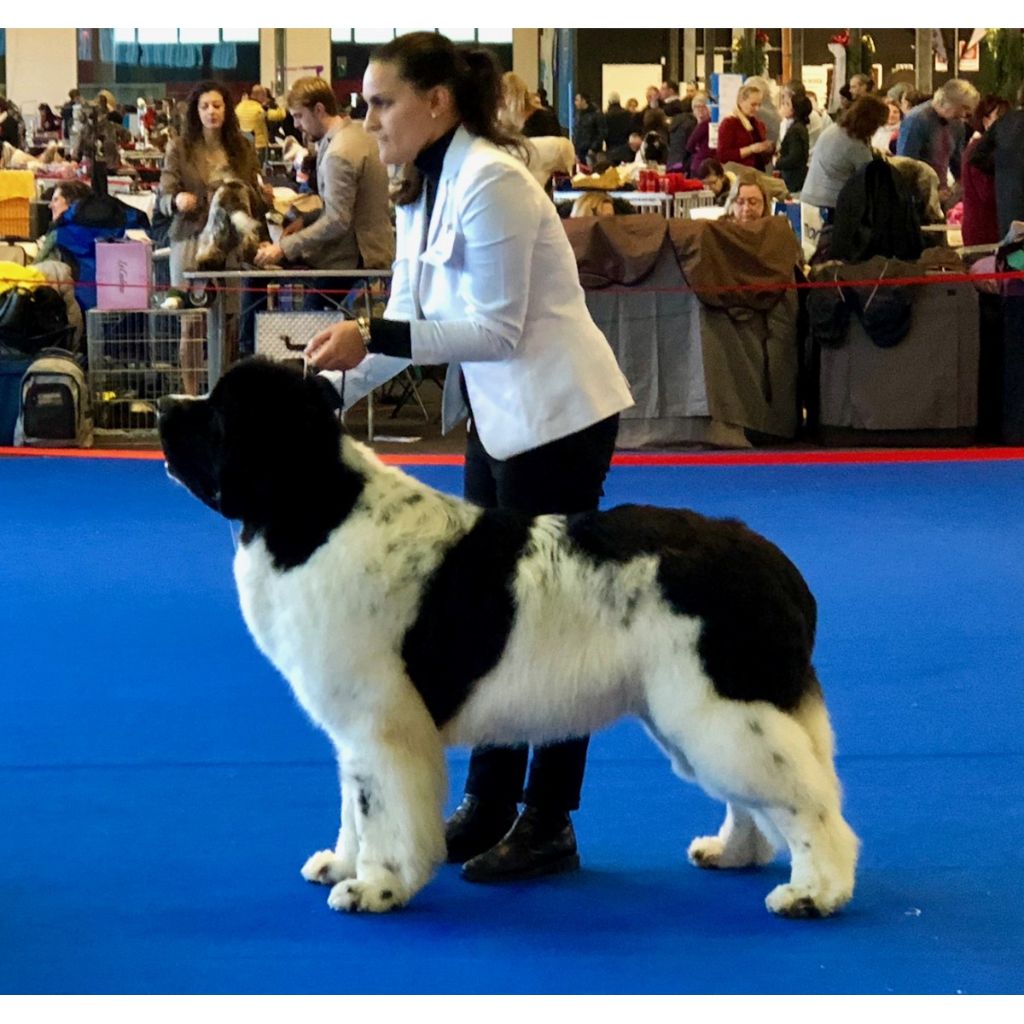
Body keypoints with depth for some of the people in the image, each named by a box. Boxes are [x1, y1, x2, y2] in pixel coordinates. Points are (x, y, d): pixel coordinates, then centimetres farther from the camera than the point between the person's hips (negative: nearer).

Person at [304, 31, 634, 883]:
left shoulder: (488, 182, -20)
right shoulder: (424, 191, 8)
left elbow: (497, 329, -22)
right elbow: (413, 319, 9)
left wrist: (374, 338, -24)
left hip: (558, 414, -10)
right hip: (499, 416, 10)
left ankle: (548, 826, 6)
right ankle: (489, 806, 21)